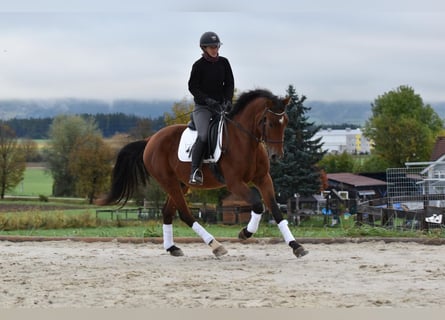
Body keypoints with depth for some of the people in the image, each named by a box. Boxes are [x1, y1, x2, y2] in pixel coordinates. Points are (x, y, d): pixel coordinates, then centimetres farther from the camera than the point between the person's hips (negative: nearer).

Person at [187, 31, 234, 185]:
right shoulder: (199, 65, -6)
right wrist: (208, 100, -20)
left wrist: (228, 100, -8)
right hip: (202, 107, -5)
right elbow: (193, 87, -8)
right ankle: (195, 172, -28)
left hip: (220, 105, 5)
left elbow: (229, 84, 9)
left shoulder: (223, 63, 6)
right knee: (203, 136, -27)